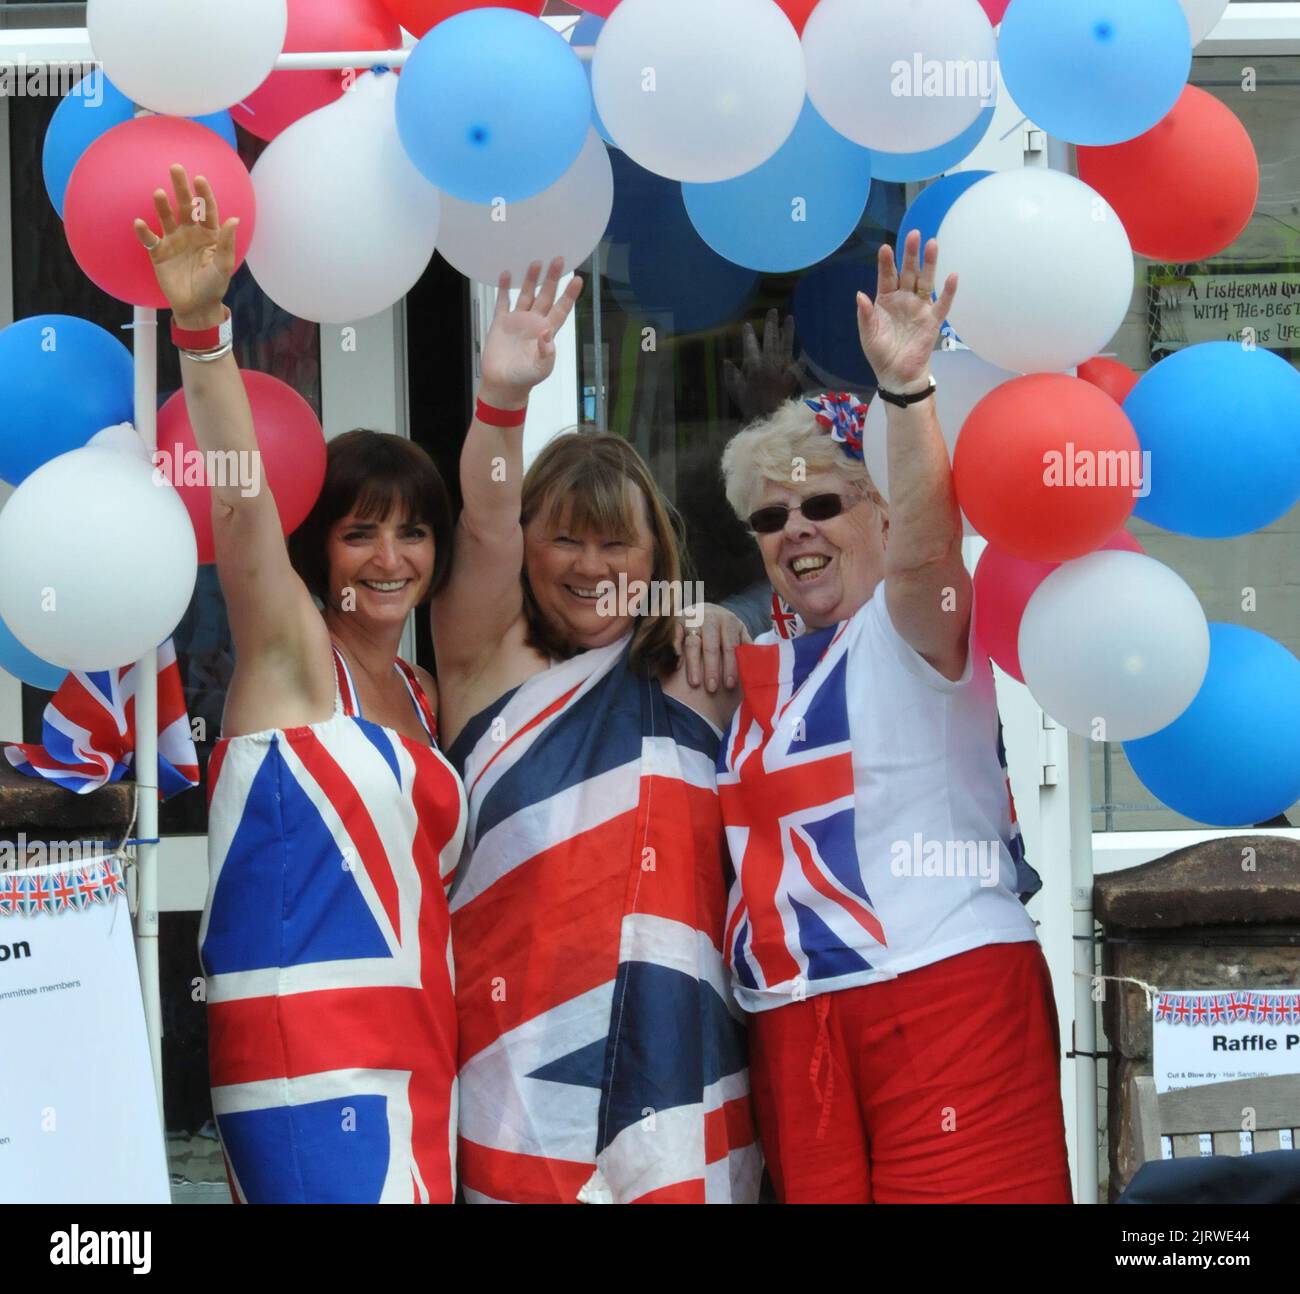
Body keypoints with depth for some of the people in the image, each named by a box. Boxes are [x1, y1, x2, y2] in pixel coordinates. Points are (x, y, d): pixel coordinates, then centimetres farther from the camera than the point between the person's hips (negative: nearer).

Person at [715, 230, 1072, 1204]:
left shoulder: (912, 628, -1)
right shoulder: (754, 666, 19)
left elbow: (923, 547, -23)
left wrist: (907, 391, -39)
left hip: (944, 989, -6)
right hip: (790, 1017, 6)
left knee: (960, 1190, -11)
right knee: (820, 1192, 3)